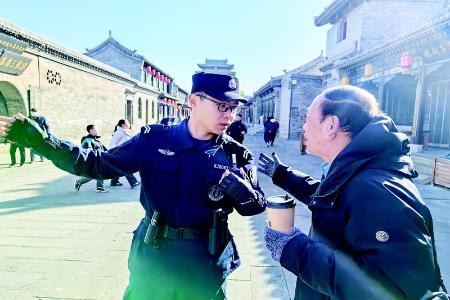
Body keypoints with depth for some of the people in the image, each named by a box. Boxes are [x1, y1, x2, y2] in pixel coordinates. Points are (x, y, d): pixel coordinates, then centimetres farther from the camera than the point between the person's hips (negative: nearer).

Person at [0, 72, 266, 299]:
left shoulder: (236, 155, -7)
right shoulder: (155, 139, -9)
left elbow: (256, 206, -4)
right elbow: (99, 165, -6)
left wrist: (232, 184, -24)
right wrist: (39, 140, -12)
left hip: (205, 259, 1)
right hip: (153, 252, 0)